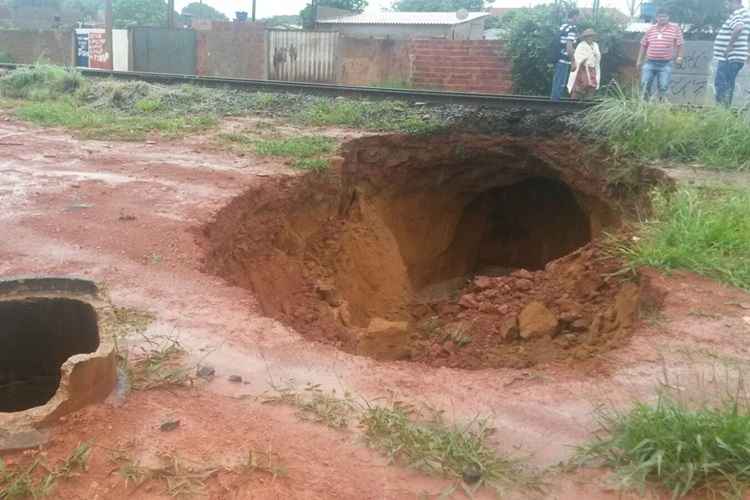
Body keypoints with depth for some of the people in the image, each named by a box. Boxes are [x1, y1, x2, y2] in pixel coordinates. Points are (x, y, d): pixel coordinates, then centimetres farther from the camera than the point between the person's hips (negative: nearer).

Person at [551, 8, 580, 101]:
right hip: (565, 61, -9)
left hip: (559, 59, 9)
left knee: (557, 82, 13)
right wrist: (573, 62, -17)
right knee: (560, 84, -5)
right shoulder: (571, 28, -12)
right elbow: (569, 47, -19)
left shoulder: (562, 27, 14)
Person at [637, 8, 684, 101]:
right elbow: (643, 45, 16)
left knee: (663, 87, -2)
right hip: (649, 62, 3)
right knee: (645, 85, 0)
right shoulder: (650, 29, 10)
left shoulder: (675, 28, 1)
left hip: (665, 64, -2)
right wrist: (639, 59, 13)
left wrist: (679, 57, -9)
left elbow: (680, 44, 3)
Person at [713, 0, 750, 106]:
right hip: (734, 57, 10)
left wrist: (730, 46, -27)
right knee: (728, 85, 12)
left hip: (728, 58, -10)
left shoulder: (736, 14, -14)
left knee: (721, 84, -12)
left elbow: (738, 28, -34)